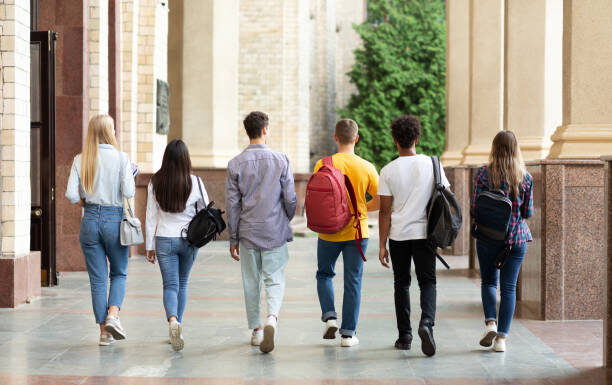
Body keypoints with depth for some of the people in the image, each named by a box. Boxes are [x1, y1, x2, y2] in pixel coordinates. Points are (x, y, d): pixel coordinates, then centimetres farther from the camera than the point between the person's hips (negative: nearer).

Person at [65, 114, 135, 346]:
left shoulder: (81, 160, 1)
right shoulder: (121, 158, -7)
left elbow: (71, 195, -6)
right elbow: (128, 192, -13)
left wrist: (86, 203, 13)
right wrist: (131, 181, 8)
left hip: (90, 220, 2)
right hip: (114, 219, -2)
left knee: (97, 279, 8)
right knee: (119, 273, 15)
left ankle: (104, 331, 8)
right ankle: (113, 316, -6)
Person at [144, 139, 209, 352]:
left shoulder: (155, 183, -5)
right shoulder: (194, 182, -8)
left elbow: (151, 216, -1)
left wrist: (150, 246, 5)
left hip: (164, 240, 0)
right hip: (188, 239, 0)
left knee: (170, 285, 2)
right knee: (182, 283, 18)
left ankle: (173, 320, -24)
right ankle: (177, 324, 24)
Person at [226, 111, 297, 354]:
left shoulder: (236, 164, -2)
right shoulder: (280, 160, -5)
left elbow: (232, 204, 0)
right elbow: (290, 199, -3)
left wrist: (233, 238, 7)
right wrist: (285, 221, 18)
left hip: (248, 232, 1)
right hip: (275, 232, -1)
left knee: (251, 282, 12)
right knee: (274, 279, 3)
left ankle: (256, 330, 19)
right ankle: (272, 317, -22)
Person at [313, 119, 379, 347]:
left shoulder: (323, 165, -8)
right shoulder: (367, 167, -5)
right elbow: (380, 200, -2)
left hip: (328, 232, 0)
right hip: (357, 232, 0)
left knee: (324, 274, 21)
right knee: (353, 282, 7)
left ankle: (329, 316, 4)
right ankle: (348, 333, 7)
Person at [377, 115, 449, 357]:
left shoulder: (388, 171, -3)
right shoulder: (432, 165, 0)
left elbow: (385, 210, -4)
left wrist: (382, 245, 0)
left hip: (398, 235, 0)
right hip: (425, 233, 0)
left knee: (402, 283, 12)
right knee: (427, 282, 5)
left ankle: (404, 336, 15)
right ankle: (426, 323, -20)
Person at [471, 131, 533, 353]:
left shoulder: (484, 173, -7)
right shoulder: (525, 177, -1)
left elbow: (475, 209, -7)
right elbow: (528, 212, 2)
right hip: (517, 237, 1)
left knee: (488, 282, 15)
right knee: (509, 286, 6)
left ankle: (490, 322, -6)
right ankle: (501, 337, 2)